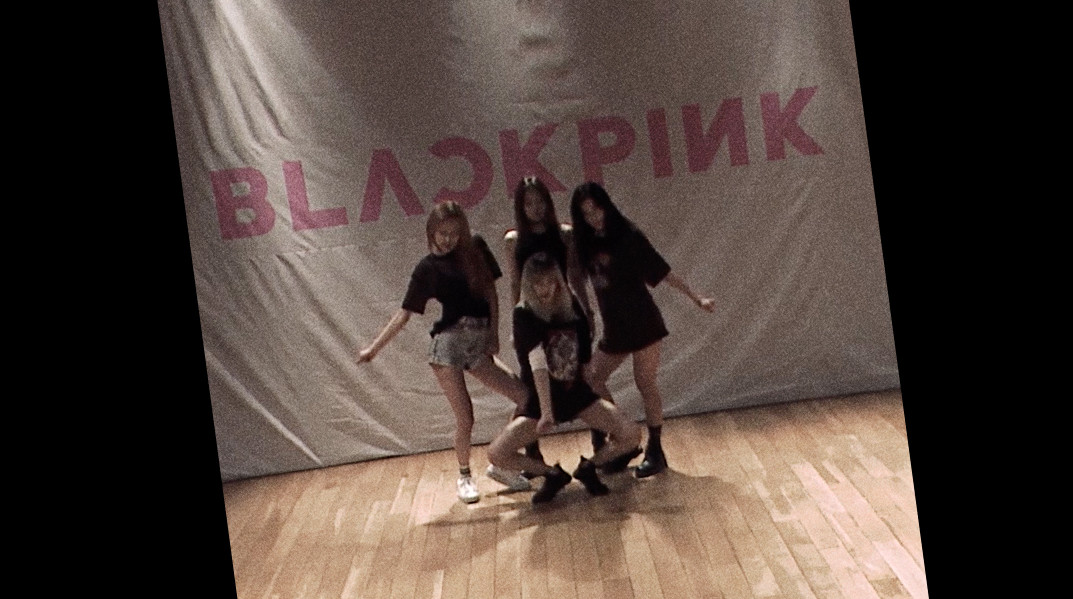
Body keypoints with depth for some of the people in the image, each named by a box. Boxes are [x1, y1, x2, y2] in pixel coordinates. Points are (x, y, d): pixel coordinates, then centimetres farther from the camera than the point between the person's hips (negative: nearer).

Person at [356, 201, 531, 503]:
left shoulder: (476, 248, 7)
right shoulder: (427, 268, 0)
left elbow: (490, 291, 9)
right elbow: (404, 313, 0)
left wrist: (494, 334, 1)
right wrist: (373, 348, -5)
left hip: (479, 341, 4)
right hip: (448, 343, -4)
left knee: (527, 398, -6)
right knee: (465, 419, -5)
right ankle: (464, 476, 22)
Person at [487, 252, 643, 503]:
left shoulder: (571, 307, -1)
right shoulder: (524, 314, -15)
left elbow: (584, 356, 9)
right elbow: (538, 364, -27)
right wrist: (546, 411, -35)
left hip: (577, 393, 3)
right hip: (540, 400, -3)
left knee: (632, 435, -16)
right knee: (496, 454, -17)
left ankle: (588, 468, 12)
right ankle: (553, 474, 9)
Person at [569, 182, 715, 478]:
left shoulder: (628, 236, -11)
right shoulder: (588, 245, 4)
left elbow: (663, 272, -9)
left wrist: (697, 299, -9)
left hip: (642, 324, -7)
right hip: (614, 329, 7)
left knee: (645, 385, -5)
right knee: (592, 380, 8)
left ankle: (655, 452, 8)